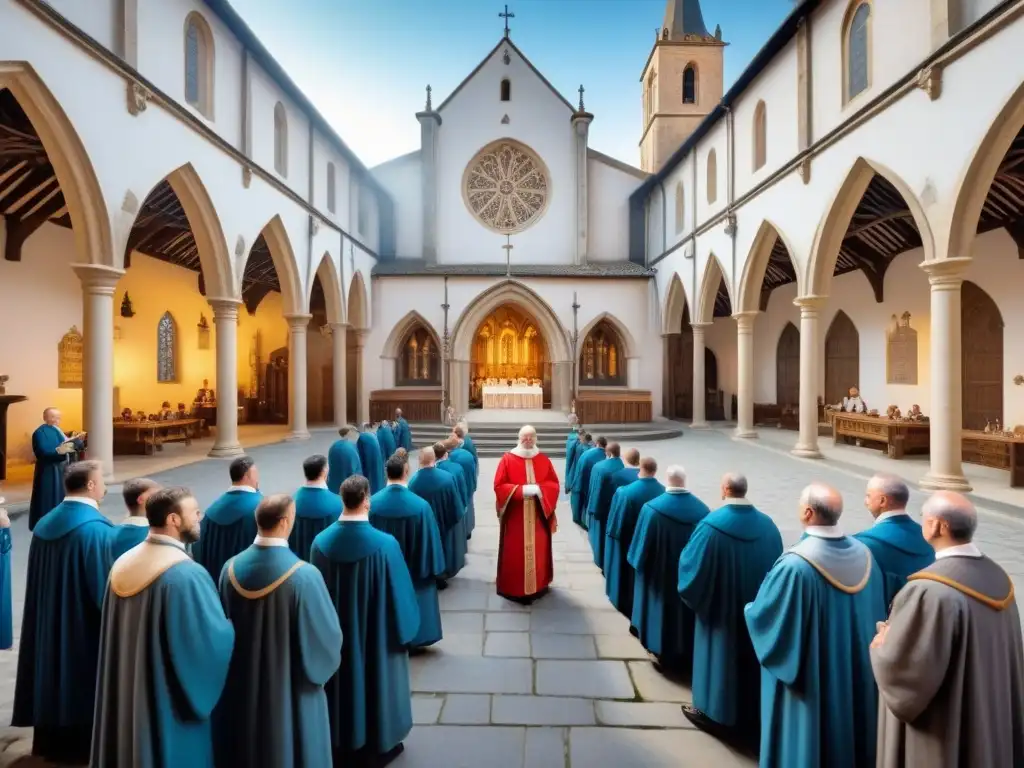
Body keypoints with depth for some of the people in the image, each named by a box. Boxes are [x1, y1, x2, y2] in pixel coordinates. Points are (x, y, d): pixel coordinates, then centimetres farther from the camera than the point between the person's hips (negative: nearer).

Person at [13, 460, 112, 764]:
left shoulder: (44, 525, 1)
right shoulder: (96, 528, -24)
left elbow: (37, 585, 10)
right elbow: (104, 588, -20)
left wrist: (52, 611, 20)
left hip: (49, 623, 8)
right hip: (85, 627, -8)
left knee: (55, 670, 20)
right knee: (85, 681, 8)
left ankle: (52, 742, 34)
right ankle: (84, 745, 22)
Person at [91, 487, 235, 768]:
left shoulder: (123, 564, -1)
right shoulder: (187, 575, -27)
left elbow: (116, 632, 12)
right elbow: (214, 641, -24)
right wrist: (231, 626, -3)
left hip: (125, 693, 8)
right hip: (171, 702, -8)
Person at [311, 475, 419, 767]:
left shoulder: (321, 542, -14)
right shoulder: (385, 544, -26)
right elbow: (398, 594, -16)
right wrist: (405, 627, 1)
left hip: (335, 631, 4)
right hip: (376, 631, -3)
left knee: (343, 679, 23)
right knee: (377, 679, 18)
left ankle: (344, 742, 41)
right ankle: (381, 743, 36)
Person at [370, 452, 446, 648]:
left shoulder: (372, 503, -17)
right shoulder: (420, 506, -24)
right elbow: (429, 542, -14)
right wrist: (434, 568, 2)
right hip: (413, 570, -2)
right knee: (414, 596, 20)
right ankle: (414, 637, 35)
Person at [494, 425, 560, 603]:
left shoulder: (544, 460, 3)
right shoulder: (507, 459, -5)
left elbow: (554, 484, 3)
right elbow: (499, 486, -9)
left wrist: (538, 489, -16)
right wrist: (522, 490, -20)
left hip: (538, 515, 3)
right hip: (515, 516, -3)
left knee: (538, 550, 12)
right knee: (515, 552, 2)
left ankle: (538, 585, 28)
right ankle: (514, 587, 16)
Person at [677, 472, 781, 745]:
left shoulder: (711, 525, -23)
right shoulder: (767, 524, -7)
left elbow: (691, 566, -18)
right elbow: (776, 566, 3)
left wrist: (686, 555, 3)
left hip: (720, 608, -5)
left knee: (720, 654, 13)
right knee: (749, 654, 21)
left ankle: (713, 710, 28)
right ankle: (750, 711, 38)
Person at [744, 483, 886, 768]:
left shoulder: (794, 565, -29)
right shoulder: (864, 554, -6)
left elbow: (761, 615, -20)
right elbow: (876, 612, 7)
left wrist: (750, 609, 2)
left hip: (809, 678, -6)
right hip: (857, 671, 7)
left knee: (805, 739, 13)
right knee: (846, 724, 25)